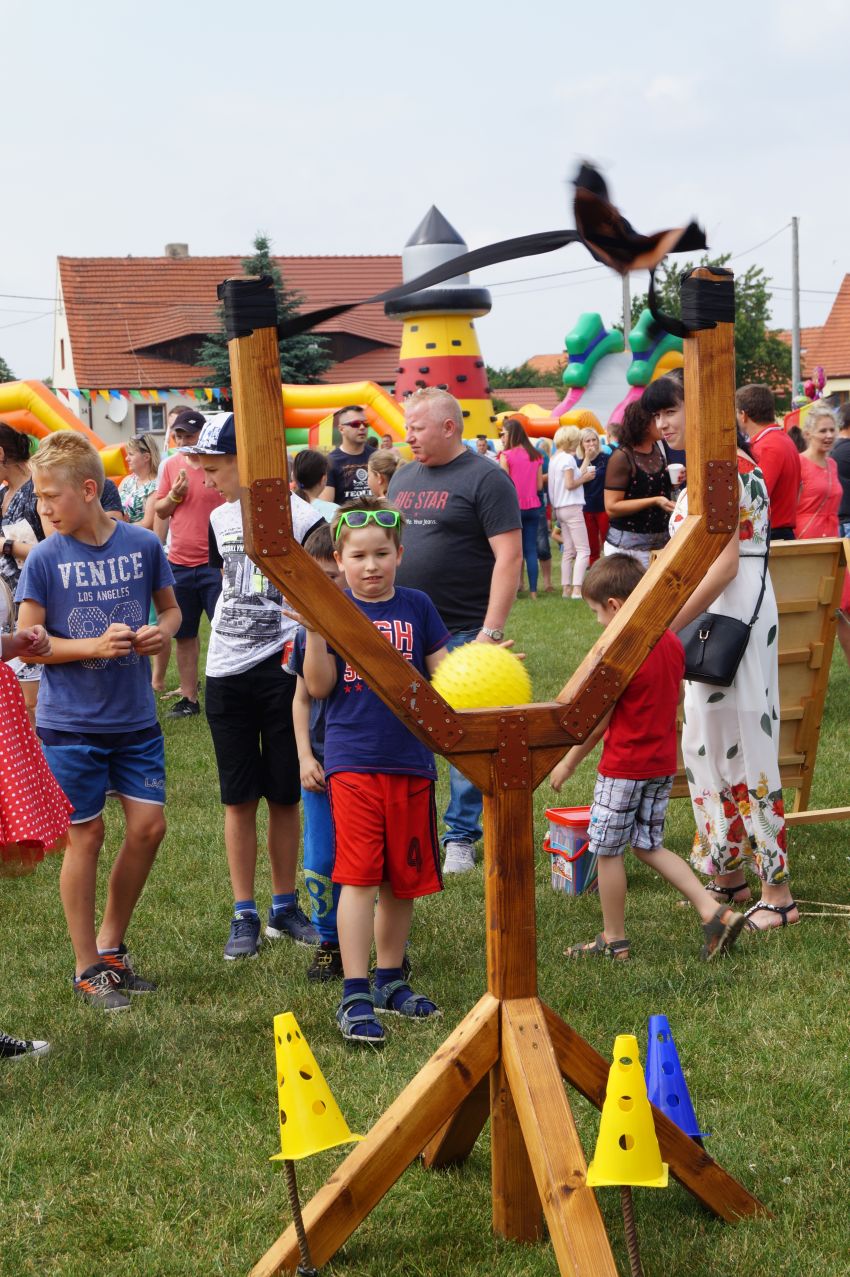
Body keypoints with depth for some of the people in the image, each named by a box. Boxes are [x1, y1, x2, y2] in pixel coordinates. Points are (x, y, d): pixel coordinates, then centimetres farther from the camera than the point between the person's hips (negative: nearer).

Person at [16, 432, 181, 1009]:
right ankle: (89, 968, 16)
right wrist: (95, 646, -20)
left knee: (148, 827, 4)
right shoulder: (45, 559, -9)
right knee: (86, 835, 3)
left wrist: (162, 631, -12)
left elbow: (171, 608, 11)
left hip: (136, 718, 3)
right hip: (71, 723, -3)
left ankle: (112, 944, 24)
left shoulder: (143, 544, -3)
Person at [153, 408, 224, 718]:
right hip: (179, 563, 5)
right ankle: (188, 698, 21)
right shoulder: (170, 466, 6)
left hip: (214, 563, -5)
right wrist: (174, 495, -8)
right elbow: (160, 511, 12)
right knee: (184, 634, 12)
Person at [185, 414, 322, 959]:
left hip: (282, 667, -4)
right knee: (239, 798, 7)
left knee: (284, 796, 6)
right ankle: (245, 915, 14)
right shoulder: (220, 517, 9)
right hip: (226, 673, 4)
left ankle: (285, 906, 20)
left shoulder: (298, 516, -9)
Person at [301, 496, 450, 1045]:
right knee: (359, 875, -8)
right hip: (353, 760, -3)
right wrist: (314, 629, -18)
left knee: (404, 878, 11)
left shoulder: (417, 606, 6)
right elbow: (319, 687, -6)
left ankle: (390, 980, 27)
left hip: (411, 760, 3)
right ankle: (355, 996, -4)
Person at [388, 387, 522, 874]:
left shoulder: (485, 478, -7)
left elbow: (509, 556, -13)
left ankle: (461, 838, 11)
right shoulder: (405, 477, 14)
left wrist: (491, 631, -19)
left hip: (462, 633, -6)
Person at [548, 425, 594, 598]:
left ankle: (566, 589, 9)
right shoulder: (568, 458, -13)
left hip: (560, 509, 9)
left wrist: (587, 459, 20)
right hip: (572, 507, -9)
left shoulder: (555, 459, 14)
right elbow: (570, 484, -19)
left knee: (568, 551, 12)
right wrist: (586, 478, -5)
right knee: (583, 550, -9)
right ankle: (577, 589, -20)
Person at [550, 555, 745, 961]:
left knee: (607, 851, 6)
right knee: (649, 846, 18)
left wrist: (568, 763, -4)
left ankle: (614, 940, 16)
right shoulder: (671, 642, 4)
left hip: (623, 770, -8)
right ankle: (714, 912, 7)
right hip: (663, 765, 8)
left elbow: (597, 721, -16)